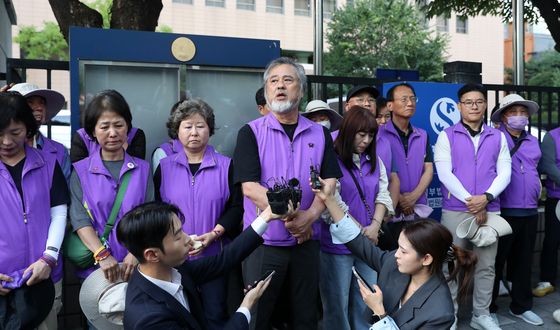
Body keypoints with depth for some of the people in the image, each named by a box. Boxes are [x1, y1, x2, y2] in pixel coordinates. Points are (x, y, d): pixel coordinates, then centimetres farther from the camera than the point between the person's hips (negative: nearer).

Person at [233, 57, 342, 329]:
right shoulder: (251, 132, -4)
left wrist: (309, 217, -18)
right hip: (263, 241, -2)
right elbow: (250, 187, -13)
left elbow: (330, 181, -1)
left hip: (307, 241, 3)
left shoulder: (320, 134, 6)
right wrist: (290, 217, -18)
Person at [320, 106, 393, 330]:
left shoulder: (374, 160, 10)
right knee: (337, 303, 7)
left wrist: (375, 226, -8)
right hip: (338, 243, -6)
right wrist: (360, 231, -13)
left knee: (366, 301, 14)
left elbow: (382, 195, 8)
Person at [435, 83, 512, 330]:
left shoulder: (498, 137, 11)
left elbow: (504, 172, 3)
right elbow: (444, 173, -7)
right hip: (454, 211, -2)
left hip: (490, 210, 3)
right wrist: (470, 201, -14)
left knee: (486, 266, 9)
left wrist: (486, 197, -14)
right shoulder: (447, 136, 2)